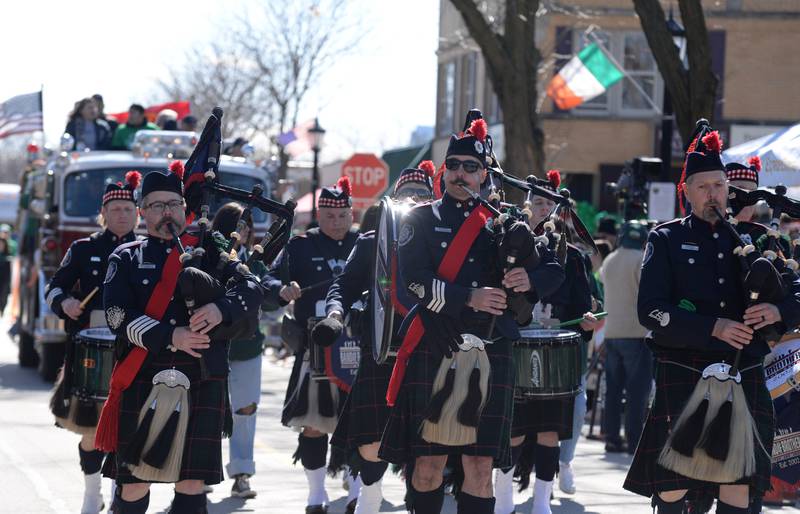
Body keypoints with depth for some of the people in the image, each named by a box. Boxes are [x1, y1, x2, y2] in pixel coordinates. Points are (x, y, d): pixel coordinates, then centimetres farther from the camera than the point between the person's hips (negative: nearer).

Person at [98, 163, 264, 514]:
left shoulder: (209, 252, 13)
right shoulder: (126, 259, 9)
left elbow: (251, 288, 0)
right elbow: (119, 316, -4)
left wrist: (221, 309, -20)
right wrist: (170, 338, -17)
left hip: (202, 384, 1)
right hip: (143, 383, -1)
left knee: (192, 484, -1)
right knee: (134, 483, -2)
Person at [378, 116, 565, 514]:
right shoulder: (421, 220, 7)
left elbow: (554, 270, 10)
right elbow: (415, 279, -8)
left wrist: (529, 280, -13)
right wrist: (469, 298, -19)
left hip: (489, 357, 2)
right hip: (433, 354, -2)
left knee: (481, 466, -1)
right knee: (429, 461, 2)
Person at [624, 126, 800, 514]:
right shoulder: (666, 241, 3)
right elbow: (651, 311, -8)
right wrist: (714, 327, -18)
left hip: (743, 376, 3)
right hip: (683, 376, -3)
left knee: (739, 481, 1)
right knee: (674, 481, -2)